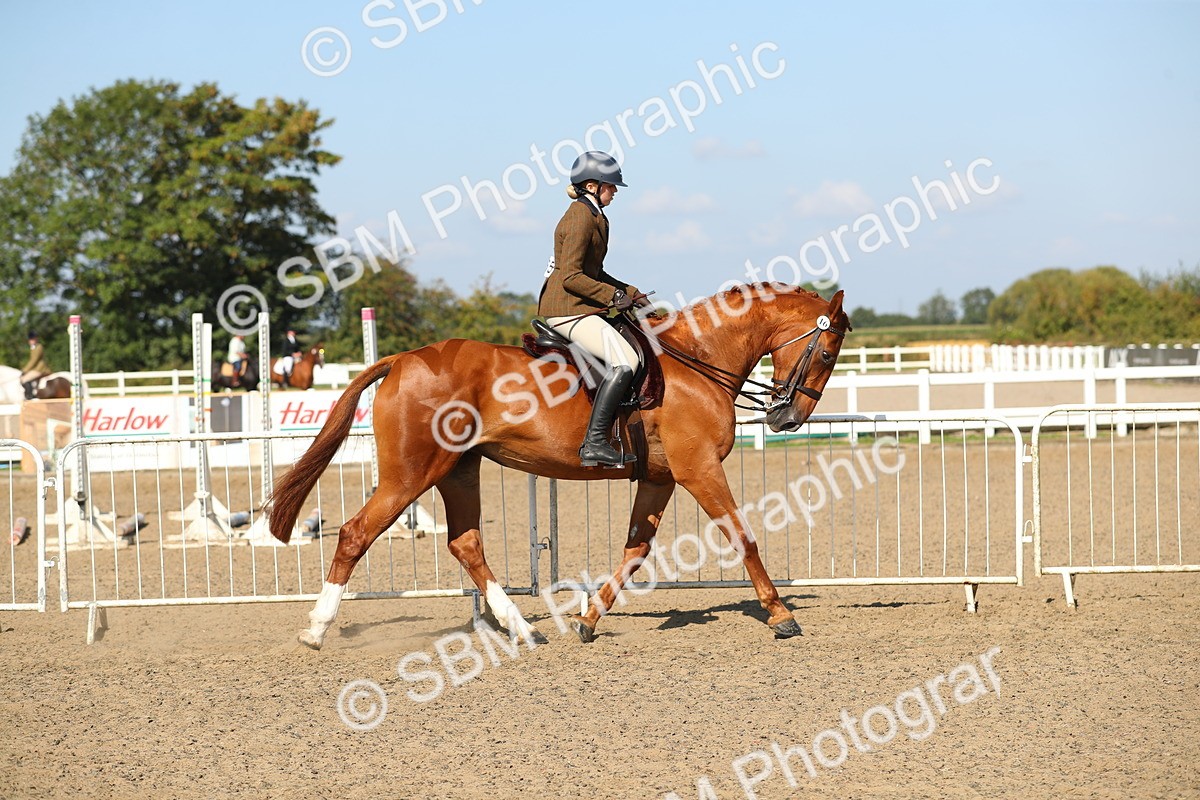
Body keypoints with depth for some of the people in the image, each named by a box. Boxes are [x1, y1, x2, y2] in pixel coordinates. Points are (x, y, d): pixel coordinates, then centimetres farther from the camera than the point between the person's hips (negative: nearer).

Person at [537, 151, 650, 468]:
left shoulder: (592, 216, 18)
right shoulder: (581, 218, -13)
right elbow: (570, 277, -20)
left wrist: (630, 293, 18)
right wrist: (612, 295, -17)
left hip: (576, 308, 11)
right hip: (567, 309, -11)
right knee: (625, 361, -24)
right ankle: (594, 443, -29)